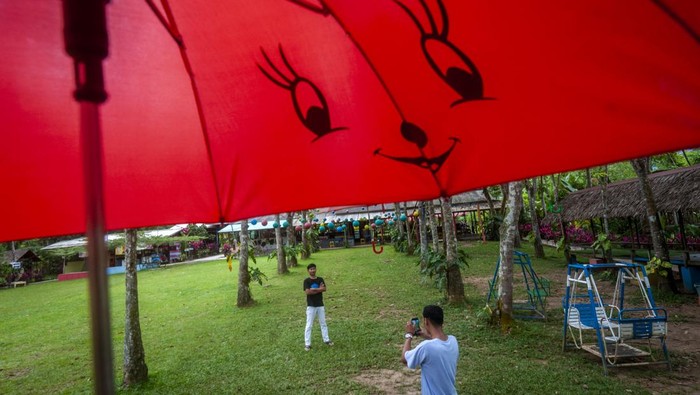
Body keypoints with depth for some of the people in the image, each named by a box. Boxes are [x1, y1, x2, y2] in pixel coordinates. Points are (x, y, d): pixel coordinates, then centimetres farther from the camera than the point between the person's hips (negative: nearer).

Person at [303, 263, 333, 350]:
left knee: (323, 323, 14)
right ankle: (307, 344, 6)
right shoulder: (307, 281, -7)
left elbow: (324, 289, -9)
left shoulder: (320, 279, 4)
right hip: (311, 306, -4)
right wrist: (319, 289, -16)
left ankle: (326, 340, 26)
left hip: (320, 305, 4)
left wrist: (314, 289, -18)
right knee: (309, 325, 0)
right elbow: (307, 292, -20)